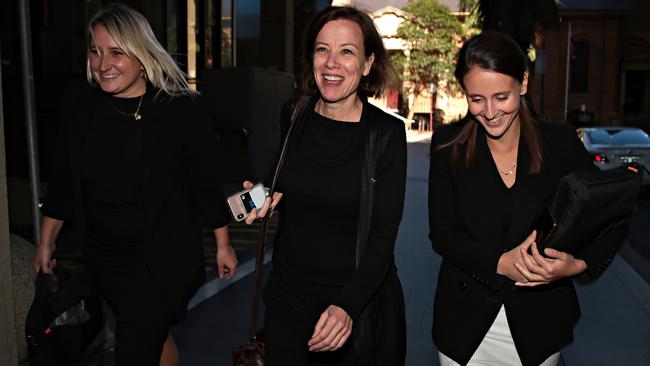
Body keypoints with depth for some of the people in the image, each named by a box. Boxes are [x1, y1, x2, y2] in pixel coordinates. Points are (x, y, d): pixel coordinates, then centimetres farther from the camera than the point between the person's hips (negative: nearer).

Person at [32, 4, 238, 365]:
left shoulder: (181, 108, -15)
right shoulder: (80, 104, -3)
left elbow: (206, 182, -8)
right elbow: (64, 178, 8)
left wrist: (223, 244, -2)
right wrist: (47, 241, 14)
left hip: (163, 257, -4)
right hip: (103, 256, 5)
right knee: (154, 336, 21)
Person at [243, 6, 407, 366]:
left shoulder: (387, 133, -12)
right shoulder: (293, 118, -3)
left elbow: (383, 235, -14)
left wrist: (348, 306, -24)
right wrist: (265, 200, -9)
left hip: (360, 299, -3)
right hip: (289, 295, 3)